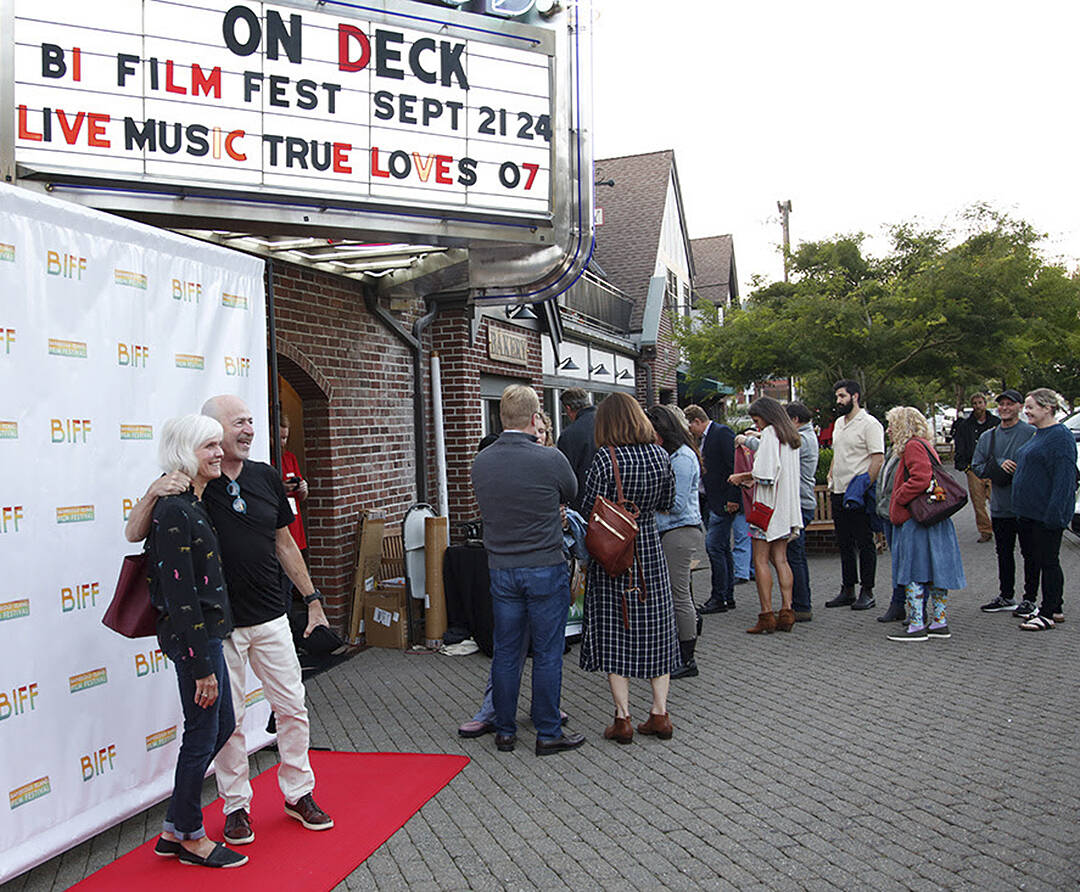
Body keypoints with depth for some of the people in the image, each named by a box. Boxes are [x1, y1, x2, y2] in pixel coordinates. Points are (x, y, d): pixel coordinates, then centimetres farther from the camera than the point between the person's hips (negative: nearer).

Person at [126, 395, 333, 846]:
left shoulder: (266, 477, 4)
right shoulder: (188, 483, -8)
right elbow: (133, 535, -11)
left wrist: (312, 597, 14)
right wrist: (153, 494, -30)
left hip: (271, 618, 4)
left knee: (292, 708, 9)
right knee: (227, 718, 7)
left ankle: (298, 794, 26)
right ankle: (236, 806, 24)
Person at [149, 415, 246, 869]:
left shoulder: (191, 504, 10)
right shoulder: (174, 511, -20)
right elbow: (181, 597, -22)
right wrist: (201, 666, -20)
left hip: (206, 633, 10)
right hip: (193, 638, -10)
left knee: (221, 727, 17)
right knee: (202, 734, 4)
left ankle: (174, 830, 29)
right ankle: (192, 838, 23)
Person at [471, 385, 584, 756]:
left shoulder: (480, 462, -2)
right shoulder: (550, 460, -15)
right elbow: (572, 496, 4)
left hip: (501, 570, 4)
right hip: (546, 568, -4)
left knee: (505, 652, 13)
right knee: (547, 653, 6)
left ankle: (504, 731, 22)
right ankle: (548, 733, 14)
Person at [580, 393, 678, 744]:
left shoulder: (606, 458, -16)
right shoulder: (659, 455, -2)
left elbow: (590, 509, -14)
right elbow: (667, 502, 10)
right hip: (650, 549, 4)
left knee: (614, 635, 5)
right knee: (655, 630, 13)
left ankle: (623, 719, 9)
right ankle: (660, 713, 16)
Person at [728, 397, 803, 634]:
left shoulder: (769, 434, -11)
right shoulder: (791, 436, 16)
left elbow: (764, 473, -18)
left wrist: (742, 477, -2)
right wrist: (753, 479, 17)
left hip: (768, 506, -8)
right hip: (787, 507, 8)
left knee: (760, 560, -4)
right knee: (780, 559, 9)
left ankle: (766, 615, -6)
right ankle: (786, 612, 6)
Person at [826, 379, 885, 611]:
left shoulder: (869, 424, -10)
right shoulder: (839, 423, 16)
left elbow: (878, 458, -16)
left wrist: (864, 486, -21)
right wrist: (831, 480, 15)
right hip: (839, 493, 8)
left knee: (864, 544, 0)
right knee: (844, 544, 12)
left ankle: (867, 592, 7)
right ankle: (847, 590, 21)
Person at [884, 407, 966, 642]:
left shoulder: (913, 446, -12)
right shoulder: (925, 445, 19)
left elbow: (920, 479, -24)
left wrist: (898, 500, -14)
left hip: (915, 521, -10)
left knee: (913, 573, -5)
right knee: (934, 571, 12)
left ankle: (916, 625, -3)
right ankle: (939, 622, 17)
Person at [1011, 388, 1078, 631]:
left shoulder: (1060, 436, -16)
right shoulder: (1038, 434, 15)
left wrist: (1054, 513, -24)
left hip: (1046, 514, -10)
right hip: (1032, 511, 10)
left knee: (1048, 561, -3)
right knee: (1040, 559, 15)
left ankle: (1048, 614, 4)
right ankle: (1054, 608, 25)